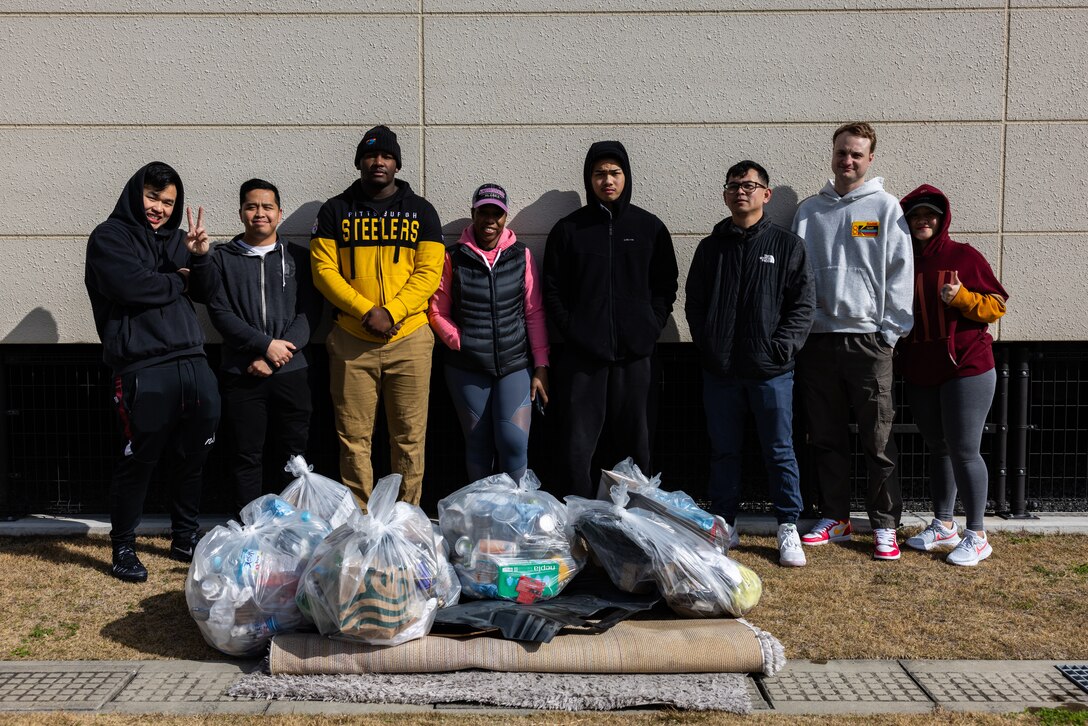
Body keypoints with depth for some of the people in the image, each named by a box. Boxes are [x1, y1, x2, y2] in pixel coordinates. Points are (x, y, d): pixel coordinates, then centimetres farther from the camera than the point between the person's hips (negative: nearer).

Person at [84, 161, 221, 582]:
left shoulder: (174, 238, 19)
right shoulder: (110, 238, 0)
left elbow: (206, 293, 17)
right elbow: (134, 287, -16)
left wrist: (199, 256, -2)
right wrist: (177, 281, 1)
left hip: (192, 363, 6)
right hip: (143, 370, -6)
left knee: (193, 457, 12)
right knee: (139, 461, 0)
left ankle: (185, 539, 28)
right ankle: (123, 548, 16)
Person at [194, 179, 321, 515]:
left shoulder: (299, 257, 11)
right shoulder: (222, 258, 9)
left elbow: (310, 312, 2)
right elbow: (219, 312, -1)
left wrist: (278, 354, -11)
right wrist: (266, 344, -13)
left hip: (291, 372, 0)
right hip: (241, 374, 0)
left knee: (294, 454, 3)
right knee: (247, 456, 3)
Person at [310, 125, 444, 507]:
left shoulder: (421, 211, 9)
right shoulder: (335, 210, 9)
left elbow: (429, 272, 0)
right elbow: (323, 269, 0)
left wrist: (391, 313, -14)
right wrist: (365, 310, -13)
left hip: (409, 338, 0)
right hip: (351, 342, 0)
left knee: (409, 436, 2)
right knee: (354, 437, 3)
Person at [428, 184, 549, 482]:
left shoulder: (521, 256, 5)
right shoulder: (454, 258, 4)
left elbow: (535, 313, 4)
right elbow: (437, 312, 5)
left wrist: (541, 366, 1)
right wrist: (461, 343, -9)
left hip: (516, 365, 0)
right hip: (467, 368, 0)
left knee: (514, 441, -11)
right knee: (478, 443, 7)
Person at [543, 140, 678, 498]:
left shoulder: (650, 227, 9)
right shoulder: (568, 229, 7)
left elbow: (666, 285, 11)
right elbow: (552, 289, 7)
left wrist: (651, 327, -1)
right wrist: (571, 329, -5)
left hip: (634, 352, 1)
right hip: (583, 354, -1)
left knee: (633, 442, 6)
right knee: (578, 445, -2)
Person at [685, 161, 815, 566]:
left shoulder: (787, 245, 3)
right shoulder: (711, 247, 11)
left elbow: (803, 304, -1)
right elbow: (694, 303, 11)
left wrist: (781, 346, -12)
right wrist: (706, 345, -2)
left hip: (770, 370, -2)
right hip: (720, 370, 3)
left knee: (779, 451, 4)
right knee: (723, 451, 11)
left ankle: (788, 528, 15)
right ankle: (724, 524, 22)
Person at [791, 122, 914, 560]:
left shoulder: (886, 208, 3)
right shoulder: (809, 211, 11)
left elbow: (901, 273, -1)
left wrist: (891, 331, -7)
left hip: (868, 339, -3)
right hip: (817, 338, 3)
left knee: (878, 441, 0)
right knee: (826, 438, 10)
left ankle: (884, 526, 10)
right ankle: (834, 518, 22)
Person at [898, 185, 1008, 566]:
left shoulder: (965, 256, -4)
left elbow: (996, 304, -4)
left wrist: (962, 297, -20)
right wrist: (898, 359, 2)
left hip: (966, 368, -5)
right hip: (919, 373, 5)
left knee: (963, 450, -6)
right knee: (938, 448, 13)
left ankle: (976, 536, 4)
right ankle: (943, 526, 24)